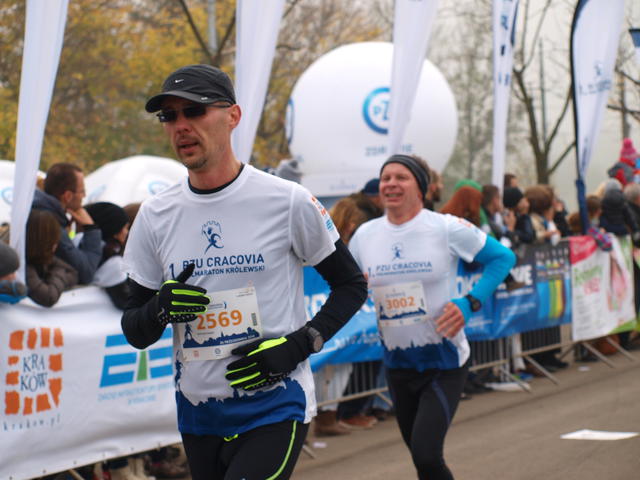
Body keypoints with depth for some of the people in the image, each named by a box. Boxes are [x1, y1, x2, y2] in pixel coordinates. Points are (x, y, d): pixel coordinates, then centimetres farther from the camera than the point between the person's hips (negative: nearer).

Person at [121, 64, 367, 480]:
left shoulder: (288, 201, -7)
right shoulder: (154, 216, 4)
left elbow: (352, 285, 2)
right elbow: (135, 333, 9)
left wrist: (298, 345, -13)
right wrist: (160, 310, -14)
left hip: (275, 411, -4)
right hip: (198, 418, 5)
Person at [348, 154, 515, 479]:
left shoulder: (446, 228, -11)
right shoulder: (365, 235, 0)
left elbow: (503, 258, -4)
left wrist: (470, 303, -16)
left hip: (444, 360, -5)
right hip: (397, 363, 5)